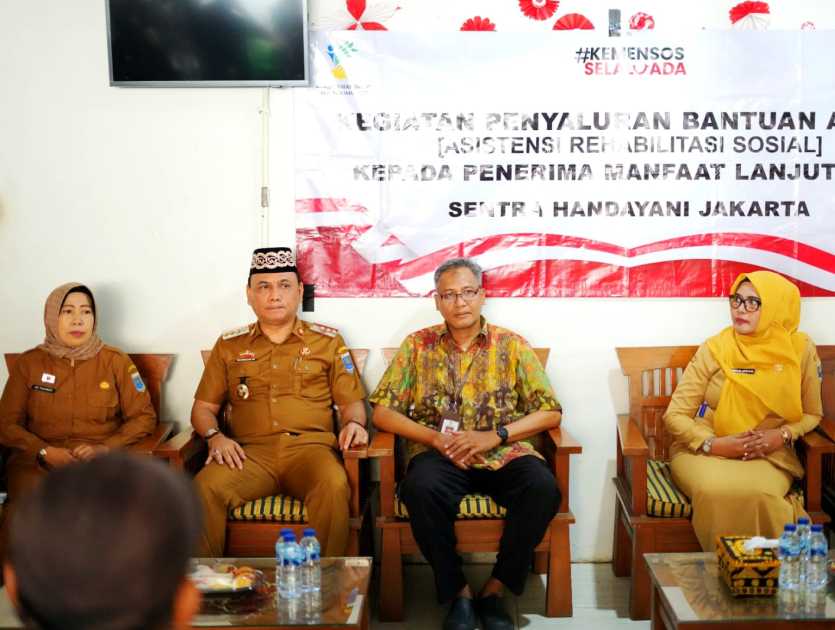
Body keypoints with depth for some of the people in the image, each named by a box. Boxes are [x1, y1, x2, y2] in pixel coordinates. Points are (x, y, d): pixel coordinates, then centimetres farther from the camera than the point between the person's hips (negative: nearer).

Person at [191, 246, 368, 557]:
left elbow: (351, 401, 17)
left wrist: (353, 423, -6)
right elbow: (203, 407, 20)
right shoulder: (229, 345, 19)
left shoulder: (328, 341, 17)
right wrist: (214, 436, -2)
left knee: (334, 487, -36)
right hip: (250, 452, 1)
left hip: (309, 447, -1)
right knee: (205, 487, -30)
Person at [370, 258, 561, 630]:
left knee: (543, 488, -31)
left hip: (505, 453, 1)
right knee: (420, 489, -35)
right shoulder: (418, 345, 8)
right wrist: (436, 438, -13)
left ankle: (494, 590, -12)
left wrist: (495, 436, -12)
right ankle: (458, 592, -14)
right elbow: (382, 412, 2)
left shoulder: (512, 345, 7)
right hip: (439, 455, 0)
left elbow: (551, 412, 3)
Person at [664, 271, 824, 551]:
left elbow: (812, 414, 10)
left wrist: (783, 435, -11)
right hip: (704, 452, 0)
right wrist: (714, 444, -18)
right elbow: (675, 415, -2)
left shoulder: (800, 350, -1)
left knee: (759, 494, -34)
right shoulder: (714, 349, -4)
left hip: (768, 455, 1)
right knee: (717, 491, -34)